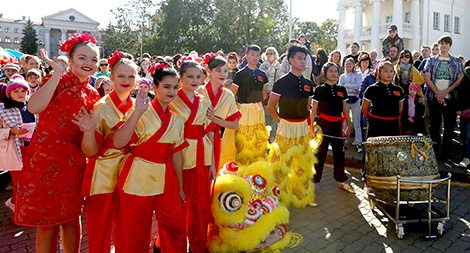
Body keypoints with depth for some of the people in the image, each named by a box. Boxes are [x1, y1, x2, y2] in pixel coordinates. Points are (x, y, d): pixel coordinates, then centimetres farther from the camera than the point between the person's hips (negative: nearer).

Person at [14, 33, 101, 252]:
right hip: (46, 159, -4)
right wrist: (58, 73, -21)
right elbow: (34, 107, -25)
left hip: (74, 163, 5)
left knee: (72, 217, 15)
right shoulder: (57, 81, -5)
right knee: (47, 222, 5)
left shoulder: (92, 94, 10)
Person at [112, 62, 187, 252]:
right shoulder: (143, 113, -10)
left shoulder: (176, 119, 7)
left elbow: (176, 153, 11)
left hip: (166, 181, 5)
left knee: (176, 227, 12)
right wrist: (138, 112, -29)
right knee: (135, 237, 7)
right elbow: (118, 142, -24)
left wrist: (180, 188, 13)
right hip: (138, 180, -5)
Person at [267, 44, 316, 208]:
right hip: (286, 128, -6)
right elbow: (270, 107, -4)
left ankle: (303, 196, 27)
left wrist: (306, 121, 12)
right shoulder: (282, 82, -8)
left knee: (304, 163, 12)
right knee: (282, 164, -2)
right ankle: (278, 197, 13)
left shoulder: (308, 84, 9)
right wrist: (282, 120, 1)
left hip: (303, 128, 6)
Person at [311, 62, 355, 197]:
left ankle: (341, 181, 23)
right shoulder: (320, 89, -2)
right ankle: (313, 179, 13)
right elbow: (314, 110, -1)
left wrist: (348, 126, 11)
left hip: (338, 125, 4)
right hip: (323, 124, -4)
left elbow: (345, 109, 13)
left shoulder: (341, 89, 9)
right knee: (320, 153, 0)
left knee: (339, 152, 10)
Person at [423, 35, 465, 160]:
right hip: (434, 97, 0)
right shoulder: (432, 60, 9)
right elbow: (427, 78, 1)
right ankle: (434, 151, 15)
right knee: (434, 124, 4)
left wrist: (445, 91, -12)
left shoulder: (457, 61, 10)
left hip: (450, 97, 0)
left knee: (449, 125, 1)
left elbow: (460, 79, 3)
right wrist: (437, 93, -10)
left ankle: (446, 152, 10)